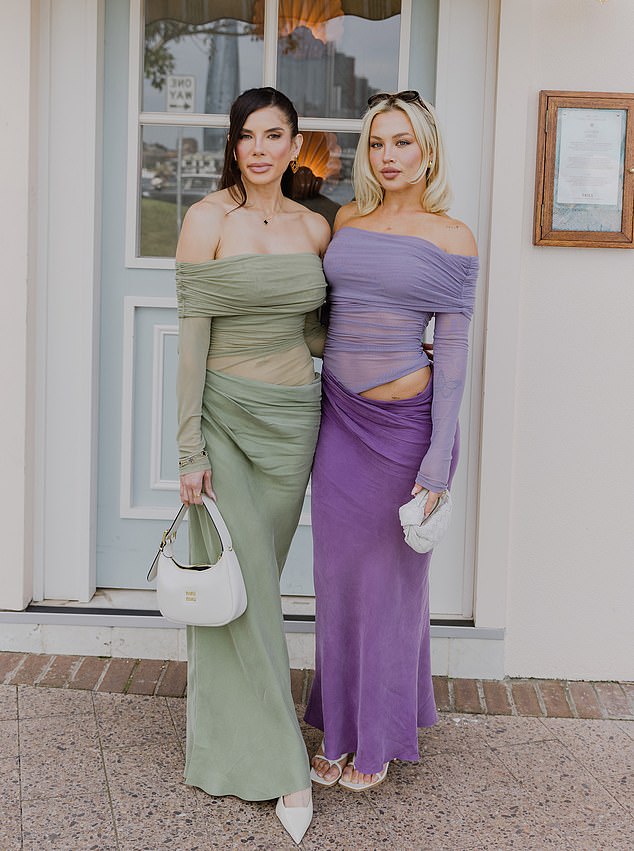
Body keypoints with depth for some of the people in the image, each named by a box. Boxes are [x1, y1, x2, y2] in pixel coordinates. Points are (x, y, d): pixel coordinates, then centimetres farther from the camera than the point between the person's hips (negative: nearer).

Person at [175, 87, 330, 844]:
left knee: (259, 573, 13)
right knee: (237, 576, -3)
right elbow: (192, 335, -10)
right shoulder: (207, 220, -7)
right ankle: (274, 762, 8)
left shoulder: (315, 228, 6)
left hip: (292, 417, 4)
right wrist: (190, 448, -13)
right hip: (224, 413, -4)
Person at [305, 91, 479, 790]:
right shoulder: (346, 221, 8)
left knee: (392, 576, 8)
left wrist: (438, 463, -12)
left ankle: (379, 739, 26)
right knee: (338, 574, 11)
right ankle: (338, 730, 28)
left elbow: (453, 352, -8)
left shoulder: (451, 239, -6)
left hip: (406, 421, -4)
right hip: (339, 417, 5)